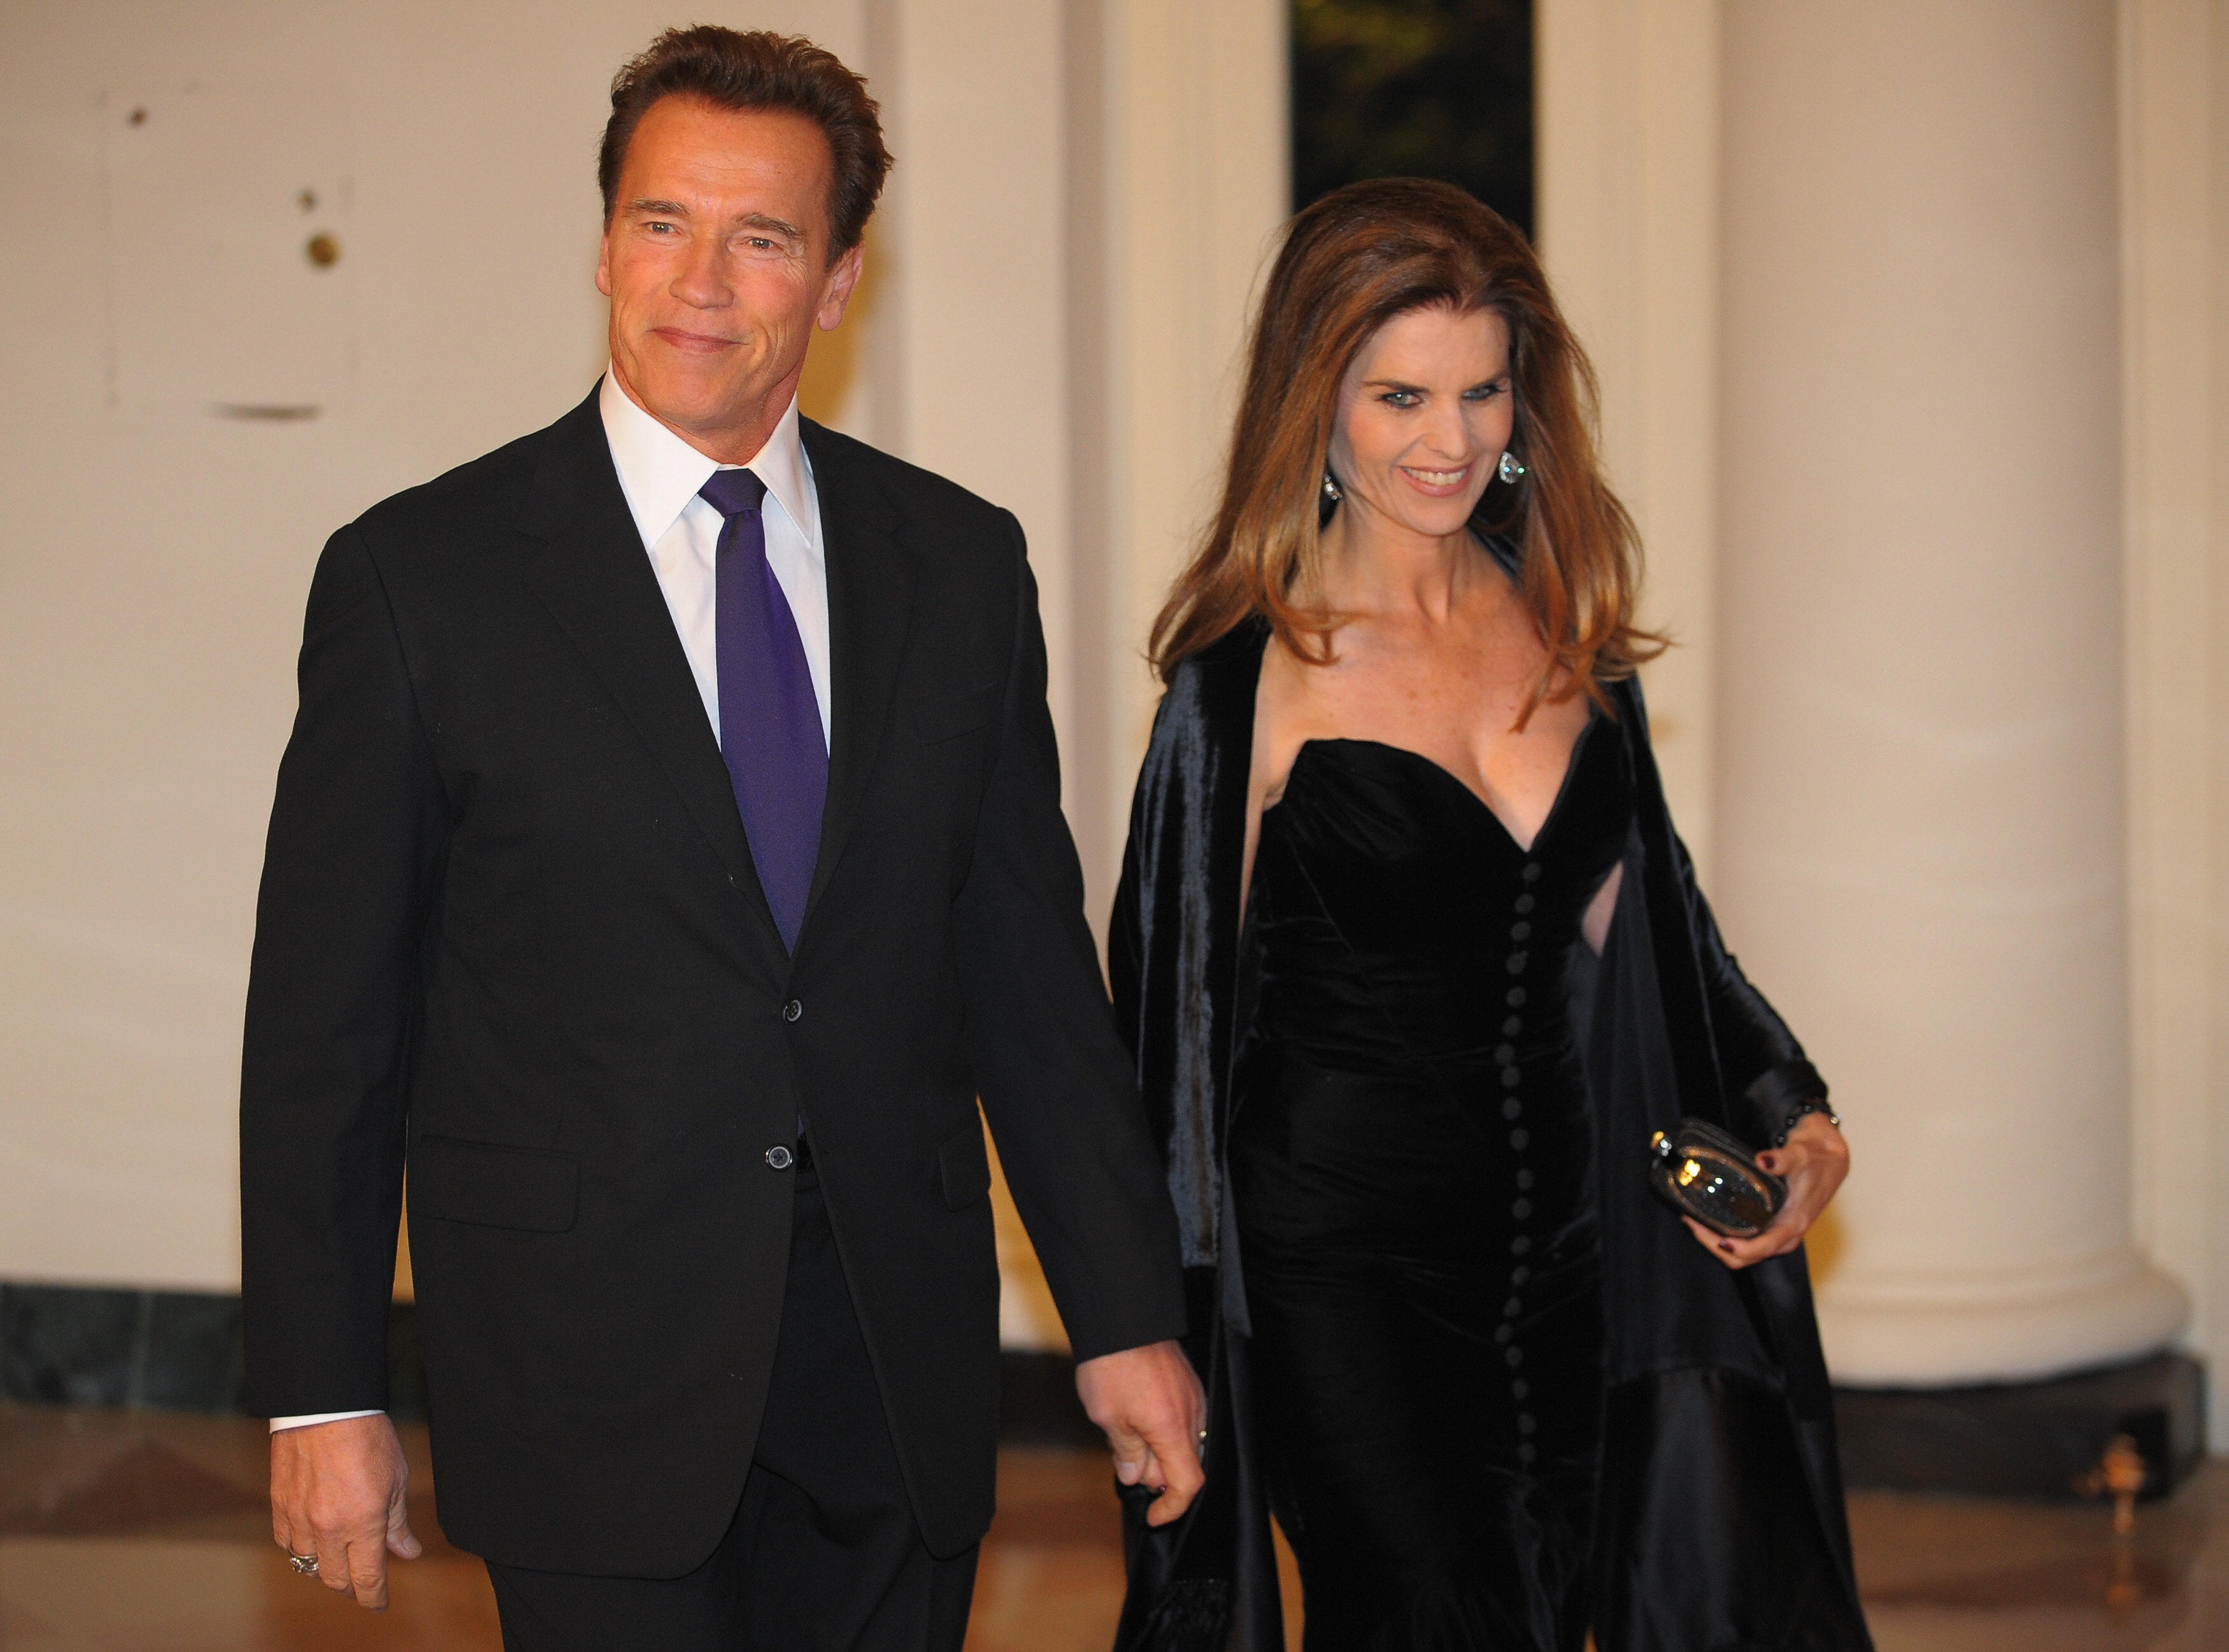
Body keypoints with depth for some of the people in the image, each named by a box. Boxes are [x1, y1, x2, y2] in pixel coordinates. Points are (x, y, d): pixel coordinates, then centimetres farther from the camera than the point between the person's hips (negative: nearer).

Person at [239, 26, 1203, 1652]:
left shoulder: (960, 563, 7)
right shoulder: (418, 573, -3)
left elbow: (1031, 965, 11)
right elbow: (326, 1023, -2)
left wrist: (1125, 1316, 9)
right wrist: (321, 1395, -4)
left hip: (899, 1373, 3)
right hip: (590, 1379, -3)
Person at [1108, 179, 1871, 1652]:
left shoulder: (1565, 628, 8)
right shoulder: (1251, 674, -8)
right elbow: (1185, 1002, -4)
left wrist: (1794, 1120, 1)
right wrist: (1164, 1337, -4)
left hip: (1557, 1242, 6)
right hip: (1338, 1267, -5)